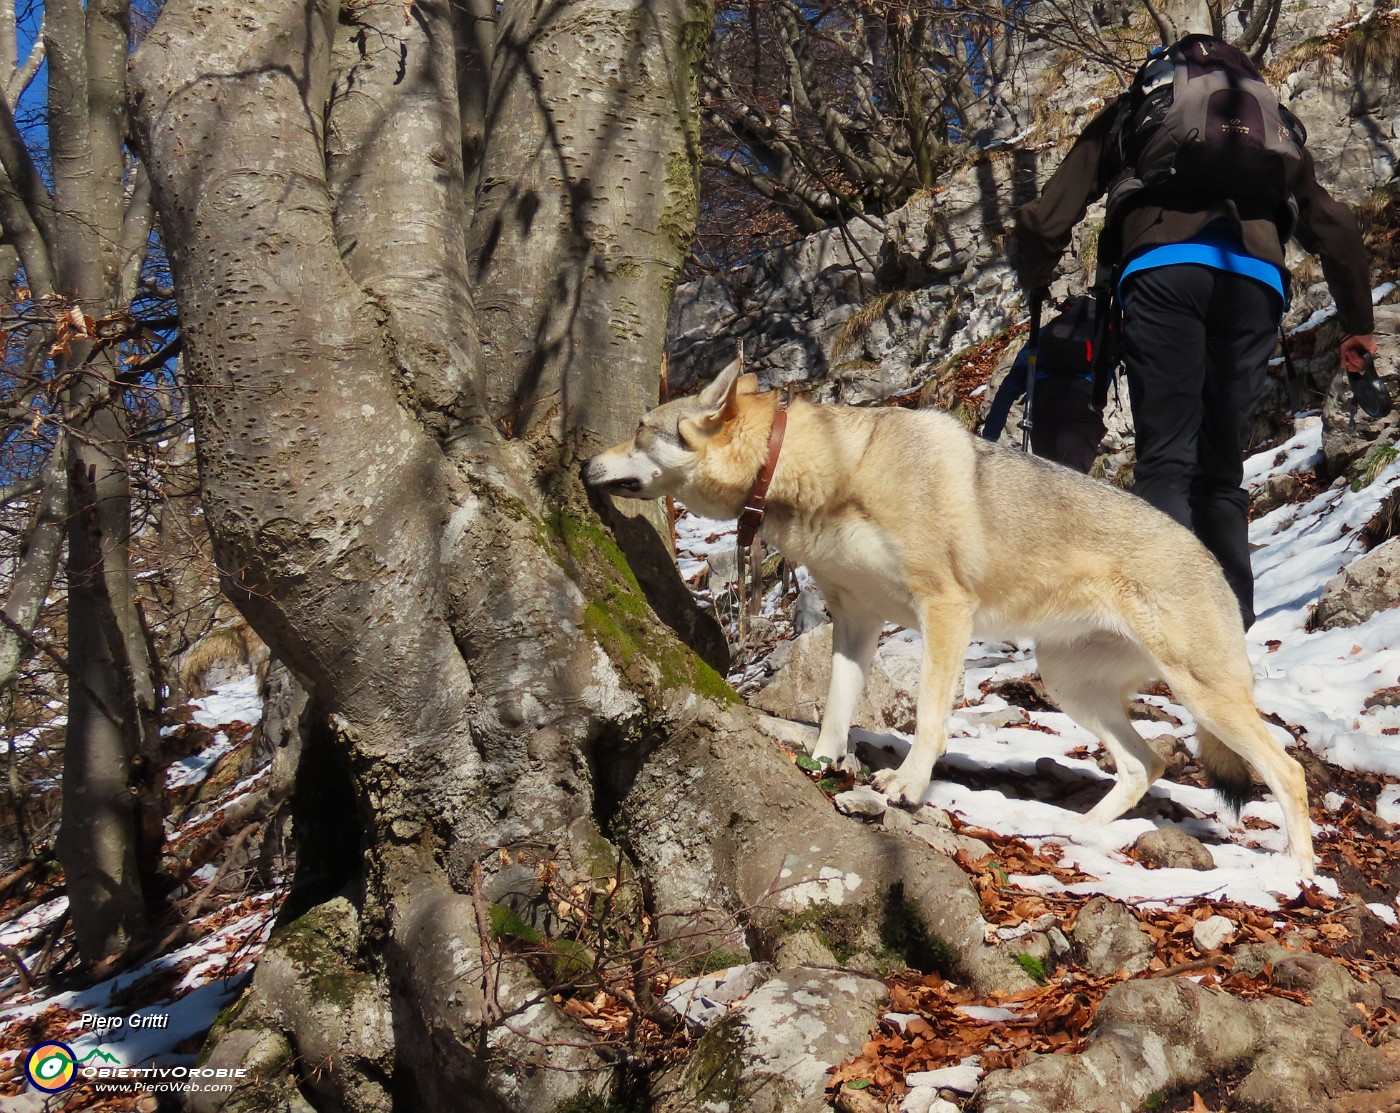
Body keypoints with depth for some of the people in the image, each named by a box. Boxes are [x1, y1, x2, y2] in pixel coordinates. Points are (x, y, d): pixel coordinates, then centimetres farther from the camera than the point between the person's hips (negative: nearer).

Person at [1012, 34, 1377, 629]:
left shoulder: (1130, 112, 29)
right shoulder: (1272, 120, 36)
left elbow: (1042, 223, 19)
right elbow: (1334, 227, 29)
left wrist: (1037, 291, 34)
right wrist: (1357, 323, 36)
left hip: (1163, 266, -2)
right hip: (1255, 278, 3)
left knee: (1166, 462, -9)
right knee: (1222, 471, 9)